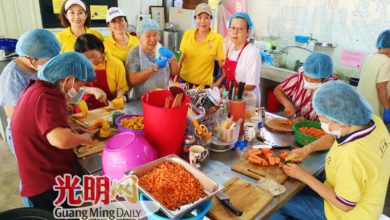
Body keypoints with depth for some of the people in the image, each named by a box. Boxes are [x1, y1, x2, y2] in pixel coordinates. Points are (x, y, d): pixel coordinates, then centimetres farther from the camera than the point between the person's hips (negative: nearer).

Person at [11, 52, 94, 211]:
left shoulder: (36, 89, 7)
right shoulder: (47, 98, -26)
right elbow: (61, 139, -41)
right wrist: (83, 138, -20)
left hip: (42, 178, 10)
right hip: (48, 186, -10)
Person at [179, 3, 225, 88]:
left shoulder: (217, 39, -13)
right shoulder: (187, 34, -4)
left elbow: (223, 65, -8)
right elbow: (183, 57, 5)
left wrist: (218, 82, -15)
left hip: (204, 84, -2)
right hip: (184, 80, 3)